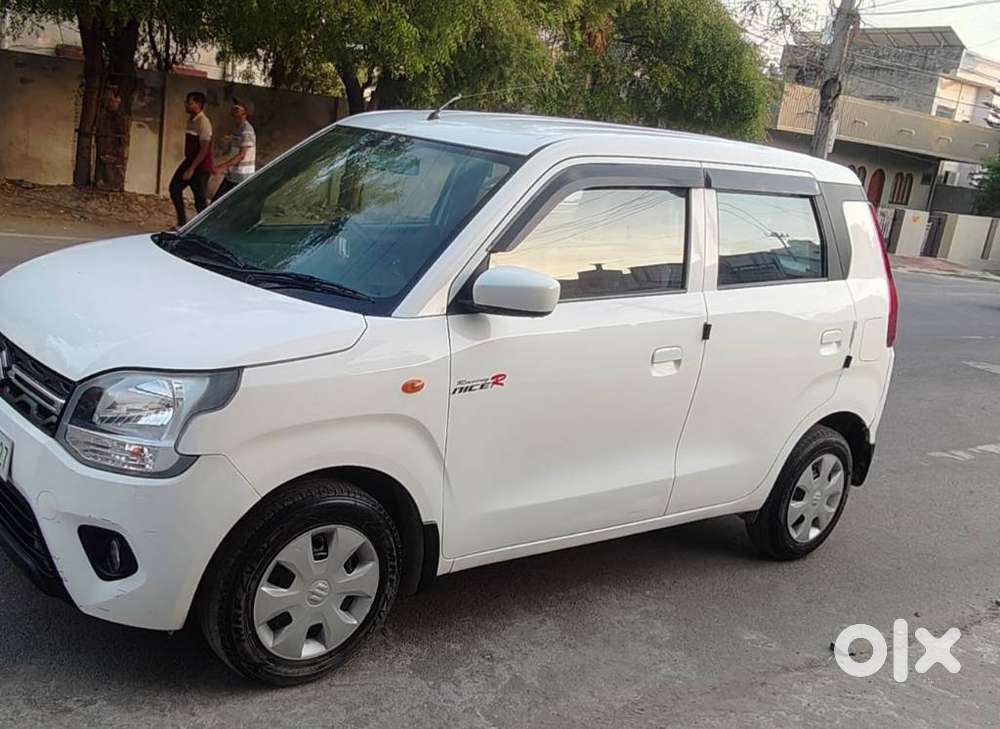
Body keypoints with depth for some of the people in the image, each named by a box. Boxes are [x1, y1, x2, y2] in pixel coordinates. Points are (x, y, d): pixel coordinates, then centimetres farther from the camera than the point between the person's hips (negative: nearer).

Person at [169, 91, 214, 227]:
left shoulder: (203, 123, -19)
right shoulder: (190, 120, 9)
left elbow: (204, 149, -22)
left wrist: (191, 169, -22)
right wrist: (188, 166, 18)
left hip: (201, 166, -9)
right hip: (189, 161, 9)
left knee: (200, 199, -3)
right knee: (175, 187, 6)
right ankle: (182, 221, 15)